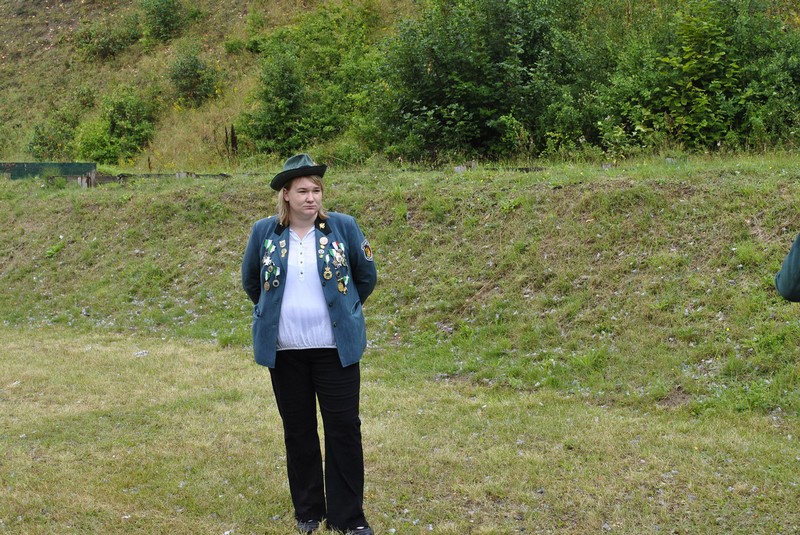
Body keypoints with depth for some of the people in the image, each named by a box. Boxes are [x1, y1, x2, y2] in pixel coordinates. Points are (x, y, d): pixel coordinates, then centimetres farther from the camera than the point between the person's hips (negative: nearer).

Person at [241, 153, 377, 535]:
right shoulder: (264, 232, -1)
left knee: (344, 429, 0)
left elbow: (367, 276, 9)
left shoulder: (343, 227, -5)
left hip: (336, 347, -1)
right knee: (298, 431, 11)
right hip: (284, 349, 1)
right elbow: (250, 281, 15)